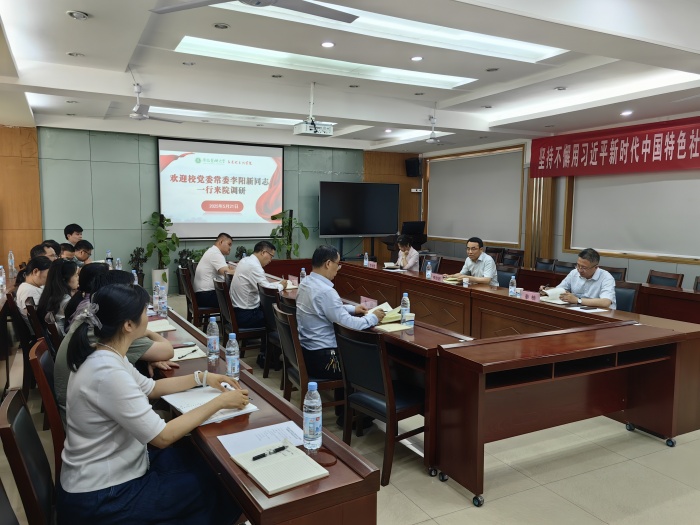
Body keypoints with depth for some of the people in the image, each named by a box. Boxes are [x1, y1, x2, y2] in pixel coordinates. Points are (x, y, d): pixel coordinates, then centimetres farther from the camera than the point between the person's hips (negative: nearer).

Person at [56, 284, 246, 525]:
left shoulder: (104, 355, -2)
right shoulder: (108, 373, -31)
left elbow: (149, 388, 14)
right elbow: (162, 436, -27)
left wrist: (201, 377, 8)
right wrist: (219, 402, -19)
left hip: (108, 470, 8)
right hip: (100, 498, -8)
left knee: (204, 461, 15)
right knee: (218, 486, 3)